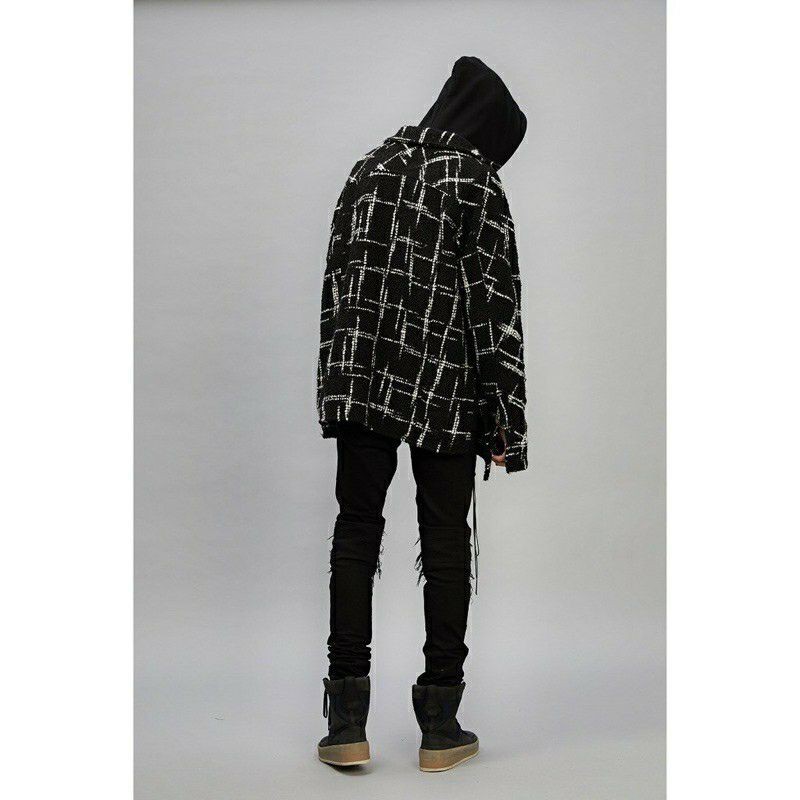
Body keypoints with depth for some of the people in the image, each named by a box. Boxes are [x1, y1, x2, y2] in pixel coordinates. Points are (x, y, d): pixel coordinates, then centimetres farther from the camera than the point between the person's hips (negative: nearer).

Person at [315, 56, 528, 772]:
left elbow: (339, 282, 14)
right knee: (446, 544, 5)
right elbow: (495, 308, -9)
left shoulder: (370, 169, 12)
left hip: (358, 381, 4)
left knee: (356, 534, 7)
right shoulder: (475, 183, -5)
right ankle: (440, 727, 12)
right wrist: (506, 422, -6)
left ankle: (348, 724, 7)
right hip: (445, 391, -4)